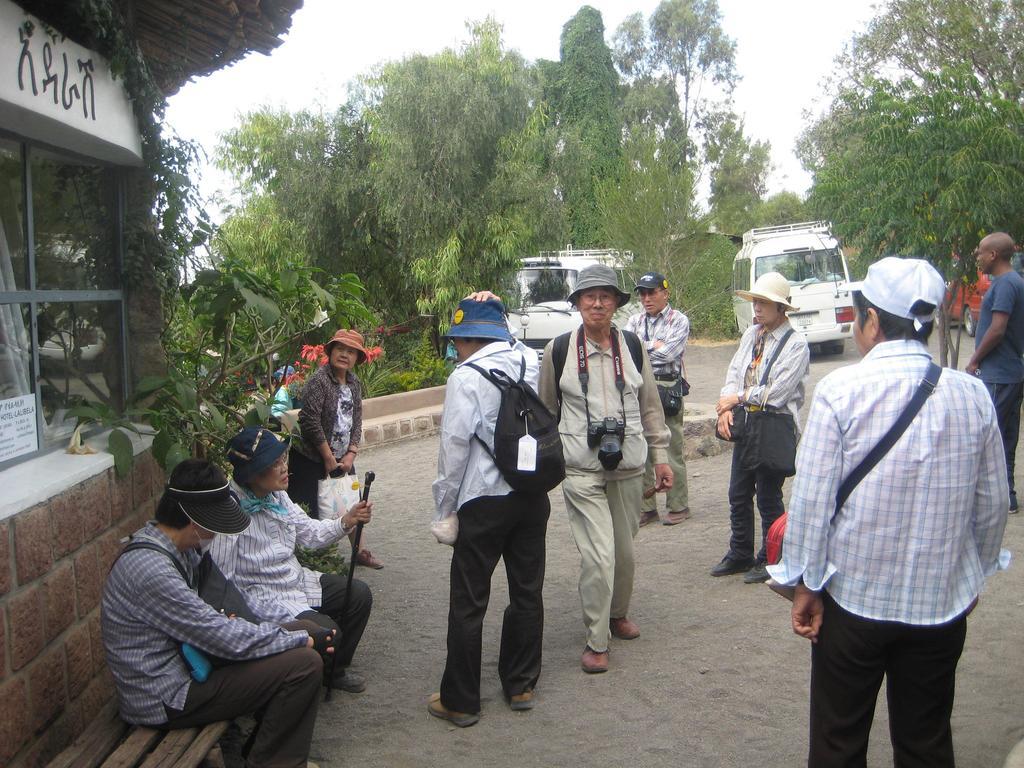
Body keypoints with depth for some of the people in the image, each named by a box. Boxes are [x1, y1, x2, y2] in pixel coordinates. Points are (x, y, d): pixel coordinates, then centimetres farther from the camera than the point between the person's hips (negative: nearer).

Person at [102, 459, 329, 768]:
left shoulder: (181, 548, 1)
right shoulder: (152, 571, -29)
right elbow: (227, 639, -26)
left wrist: (289, 622, 3)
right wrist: (302, 638, -14)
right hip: (166, 699, -10)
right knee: (305, 664, -16)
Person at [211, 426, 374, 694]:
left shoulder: (276, 496, -1)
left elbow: (309, 532, 7)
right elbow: (220, 581, -24)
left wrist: (347, 522, -8)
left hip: (297, 580, 9)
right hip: (263, 598, -9)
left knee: (359, 594, 4)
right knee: (325, 631, -22)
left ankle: (336, 669, 25)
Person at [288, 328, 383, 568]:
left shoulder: (355, 383, 6)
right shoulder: (319, 380, -17)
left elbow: (357, 421, 9)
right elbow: (311, 422, -20)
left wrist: (351, 454, -3)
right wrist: (328, 458, -15)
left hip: (342, 457, 8)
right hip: (310, 457, -7)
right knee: (308, 511, -5)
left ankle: (360, 551, 29)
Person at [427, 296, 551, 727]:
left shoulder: (466, 377, -13)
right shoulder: (529, 361, 3)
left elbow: (455, 447, -13)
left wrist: (445, 508, -3)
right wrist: (492, 309, 22)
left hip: (484, 501, -6)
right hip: (533, 496, 6)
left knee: (468, 603, 5)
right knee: (527, 592, 15)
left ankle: (460, 701, 15)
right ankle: (521, 687, 28)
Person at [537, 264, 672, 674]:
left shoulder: (633, 346, 4)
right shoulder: (558, 349, -1)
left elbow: (650, 404, 11)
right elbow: (545, 410, 9)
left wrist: (660, 456, 10)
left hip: (628, 465, 3)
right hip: (581, 469, -3)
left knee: (625, 550, 14)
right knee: (598, 555, -10)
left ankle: (618, 614, 39)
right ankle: (596, 642, 4)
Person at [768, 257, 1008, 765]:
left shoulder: (840, 390, -15)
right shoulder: (972, 395, -3)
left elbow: (811, 497, -14)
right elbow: (992, 502, 5)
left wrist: (806, 583, -2)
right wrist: (974, 575, 20)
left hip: (853, 596, -3)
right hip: (942, 603, 4)